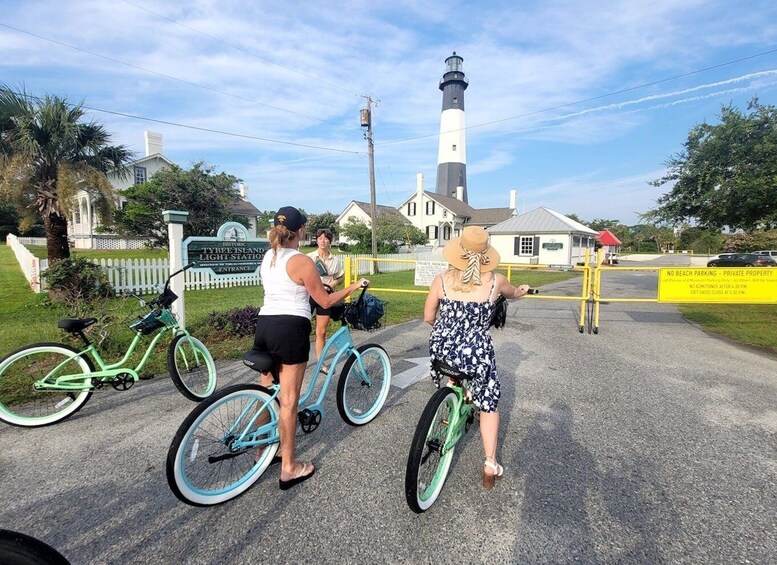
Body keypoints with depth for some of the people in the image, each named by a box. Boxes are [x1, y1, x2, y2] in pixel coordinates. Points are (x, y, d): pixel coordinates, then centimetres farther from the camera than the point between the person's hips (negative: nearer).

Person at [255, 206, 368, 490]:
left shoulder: (268, 257, 11)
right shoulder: (301, 261, -12)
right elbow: (325, 302, -7)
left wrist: (317, 285, 36)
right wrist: (354, 286, 5)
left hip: (264, 325, 8)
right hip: (290, 329, -7)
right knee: (288, 401, 2)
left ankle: (263, 450, 37)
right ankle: (289, 468, 15)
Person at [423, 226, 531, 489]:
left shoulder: (442, 280, -8)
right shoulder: (496, 280, -7)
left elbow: (428, 318, 1)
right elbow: (513, 293, 18)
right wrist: (523, 289, 42)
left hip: (442, 349, 1)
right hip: (477, 353, -1)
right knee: (488, 404, 19)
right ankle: (490, 465, 18)